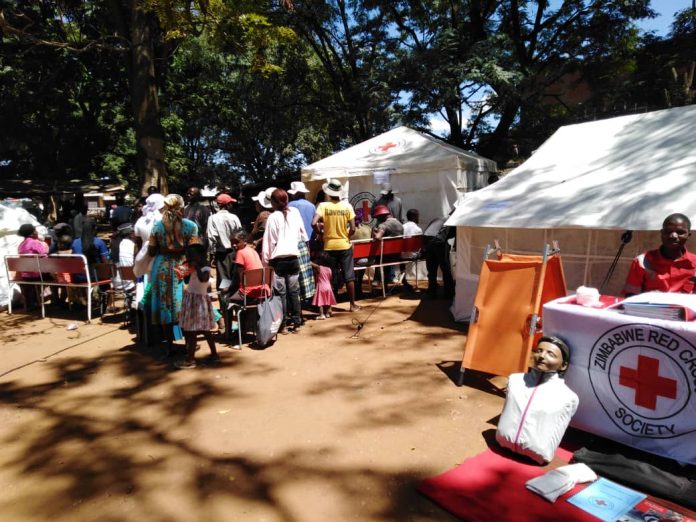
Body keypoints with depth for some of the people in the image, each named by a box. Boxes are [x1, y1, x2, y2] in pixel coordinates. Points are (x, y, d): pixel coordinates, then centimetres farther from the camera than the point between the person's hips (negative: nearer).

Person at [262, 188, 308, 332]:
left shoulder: (273, 217, -8)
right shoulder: (295, 213, 2)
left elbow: (269, 241, -6)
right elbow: (303, 234, 7)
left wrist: (265, 261, 0)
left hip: (278, 260, -3)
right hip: (293, 258, 3)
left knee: (281, 293, 4)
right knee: (294, 291, 10)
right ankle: (296, 322, 13)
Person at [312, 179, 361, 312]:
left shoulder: (323, 206, -8)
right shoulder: (347, 206, -4)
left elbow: (314, 223, -21)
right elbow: (352, 229, -7)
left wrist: (321, 233, -3)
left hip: (329, 246, 0)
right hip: (345, 245, 0)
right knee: (349, 276, 8)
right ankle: (352, 304, 14)